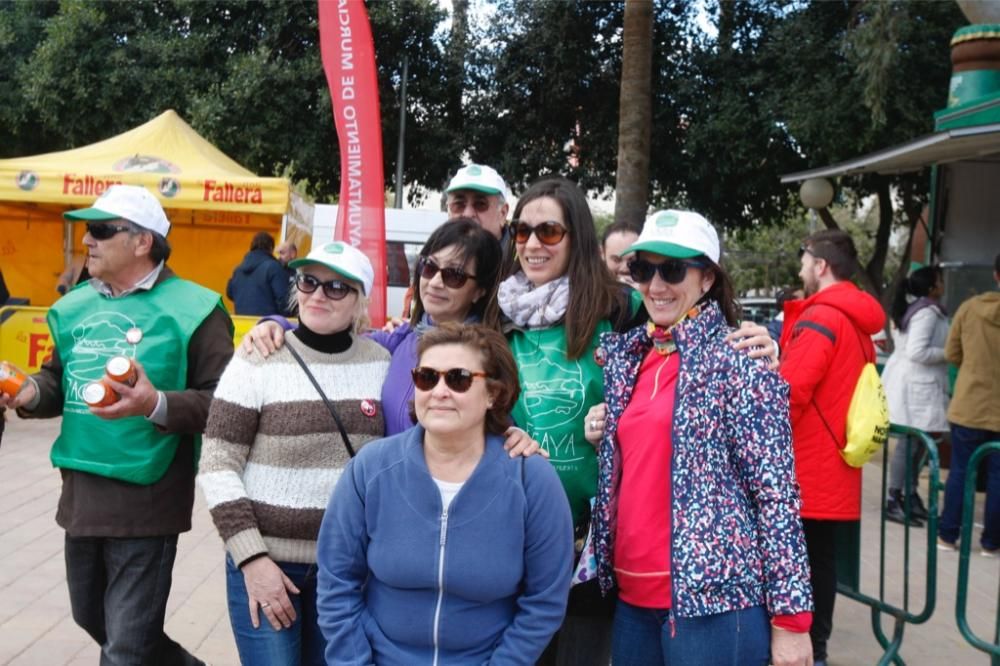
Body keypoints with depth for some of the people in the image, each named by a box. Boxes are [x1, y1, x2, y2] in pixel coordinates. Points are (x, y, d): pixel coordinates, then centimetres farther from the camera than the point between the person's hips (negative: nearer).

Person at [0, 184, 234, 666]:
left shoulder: (189, 309, -13)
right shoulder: (77, 306, 8)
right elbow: (58, 379, 19)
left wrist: (156, 405, -31)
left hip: (147, 500, -8)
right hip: (81, 495, 8)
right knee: (92, 620, 24)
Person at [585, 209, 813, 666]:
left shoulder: (738, 359, -10)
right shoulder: (628, 357, 10)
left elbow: (776, 492, -12)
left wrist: (790, 616, -13)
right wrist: (600, 437, 0)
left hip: (714, 597, -6)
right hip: (633, 595, 6)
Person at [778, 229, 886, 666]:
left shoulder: (820, 317, -16)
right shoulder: (858, 320, 13)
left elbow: (788, 393, -23)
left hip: (806, 468, -9)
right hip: (832, 465, 9)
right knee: (820, 559, 15)